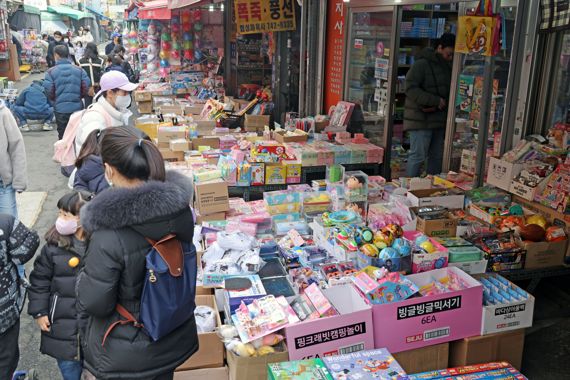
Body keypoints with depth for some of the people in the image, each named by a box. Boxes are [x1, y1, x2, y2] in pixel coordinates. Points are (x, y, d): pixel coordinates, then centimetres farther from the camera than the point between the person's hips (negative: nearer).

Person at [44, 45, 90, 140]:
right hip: (77, 107, 1)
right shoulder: (79, 70, -3)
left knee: (63, 136, 12)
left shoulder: (51, 72, -8)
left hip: (60, 109, -1)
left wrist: (57, 100, 13)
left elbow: (49, 93, -8)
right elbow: (86, 89, -4)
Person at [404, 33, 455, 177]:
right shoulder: (422, 64, -8)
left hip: (439, 120, 7)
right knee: (418, 156, -6)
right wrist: (436, 101, -20)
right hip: (421, 120, -7)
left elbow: (447, 92, 20)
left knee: (437, 157, 11)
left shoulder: (447, 67, 15)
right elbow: (411, 89, -17)